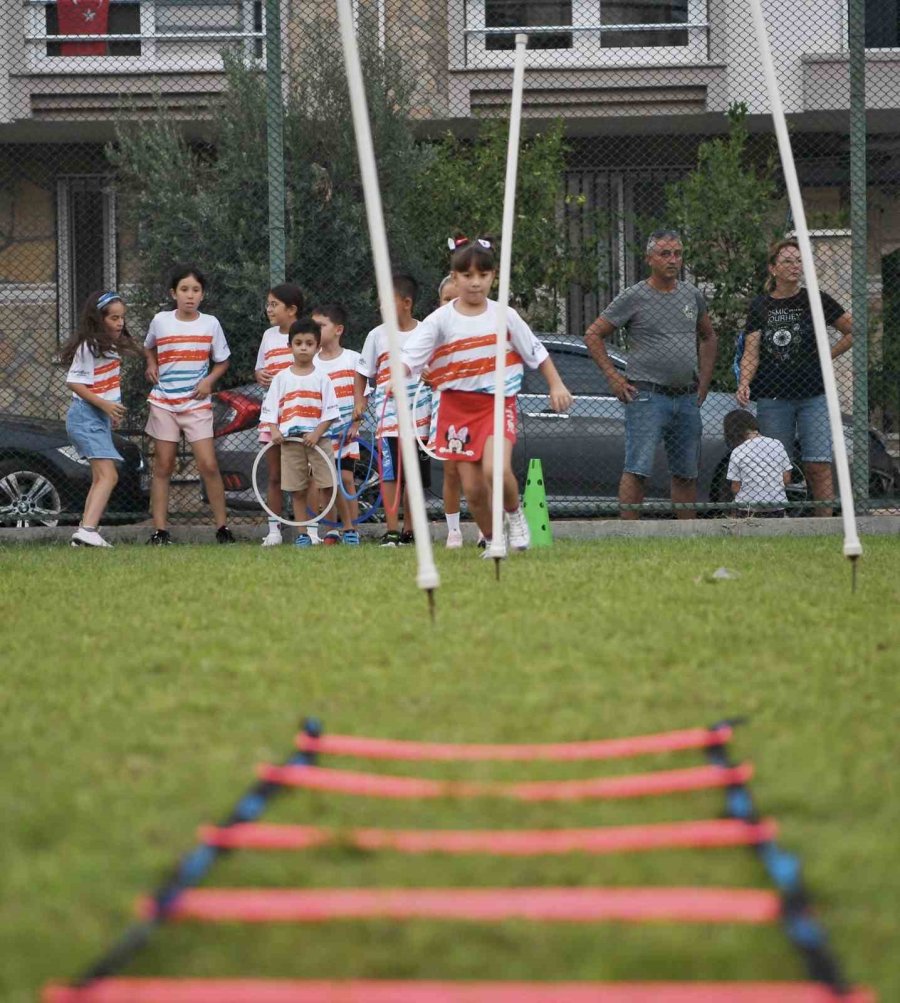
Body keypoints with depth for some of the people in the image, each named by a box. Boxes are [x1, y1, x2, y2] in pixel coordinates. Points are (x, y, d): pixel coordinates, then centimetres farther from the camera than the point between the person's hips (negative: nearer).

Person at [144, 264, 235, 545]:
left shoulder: (210, 324, 0)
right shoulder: (161, 321, 2)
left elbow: (222, 361, 10)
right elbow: (149, 347, 23)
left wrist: (209, 380, -8)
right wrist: (151, 365, 3)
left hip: (196, 404, -1)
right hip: (164, 403, 1)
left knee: (209, 466, -9)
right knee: (163, 468, 3)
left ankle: (222, 527, 1)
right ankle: (160, 530, 6)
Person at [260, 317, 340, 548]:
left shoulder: (321, 378, 3)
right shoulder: (281, 378, 7)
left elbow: (330, 411, -1)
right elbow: (269, 409, 6)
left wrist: (317, 434, -13)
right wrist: (274, 430, -10)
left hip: (317, 438, -1)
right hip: (290, 440, 2)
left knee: (328, 485, -7)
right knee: (297, 490, 4)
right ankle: (302, 533, 9)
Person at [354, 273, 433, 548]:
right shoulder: (377, 335, 4)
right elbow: (362, 373, 9)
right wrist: (359, 403, -3)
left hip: (420, 418, 1)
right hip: (388, 415, -1)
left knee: (415, 476, 8)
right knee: (389, 474, -10)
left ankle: (409, 530, 21)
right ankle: (391, 531, -10)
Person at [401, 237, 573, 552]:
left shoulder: (504, 317, 0)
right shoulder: (440, 320, -3)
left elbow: (536, 352, 11)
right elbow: (410, 357, -13)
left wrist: (556, 385, 6)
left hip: (498, 403, -1)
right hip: (458, 407, 1)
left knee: (496, 469, -26)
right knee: (473, 487, 1)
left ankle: (514, 514, 4)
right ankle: (492, 541, 23)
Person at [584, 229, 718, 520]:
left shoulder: (693, 296, 12)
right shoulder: (634, 298, -3)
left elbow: (708, 338, 27)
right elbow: (593, 335, 0)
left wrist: (704, 382, 17)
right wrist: (614, 378, -6)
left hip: (687, 398, 5)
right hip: (647, 395, -5)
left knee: (686, 474, 9)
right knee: (637, 470, -11)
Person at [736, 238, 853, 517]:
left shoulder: (815, 301, 3)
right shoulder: (760, 307, 7)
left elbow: (853, 332, 11)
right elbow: (751, 353, 1)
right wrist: (744, 383, -16)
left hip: (814, 395, -1)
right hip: (772, 397, 1)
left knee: (818, 465, -8)